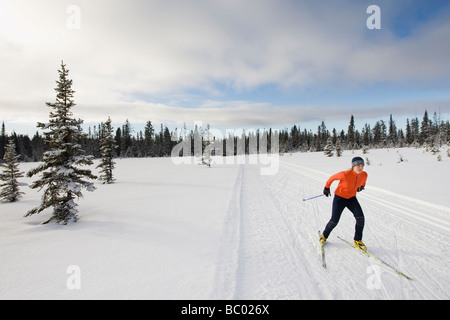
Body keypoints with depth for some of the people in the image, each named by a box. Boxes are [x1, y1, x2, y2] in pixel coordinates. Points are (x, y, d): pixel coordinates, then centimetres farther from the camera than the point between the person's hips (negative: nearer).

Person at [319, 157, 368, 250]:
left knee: (360, 218, -15)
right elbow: (332, 177, -12)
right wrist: (327, 187, 0)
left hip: (352, 198, 4)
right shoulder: (345, 174, -30)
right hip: (340, 197, -4)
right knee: (334, 221, -5)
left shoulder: (364, 174, -13)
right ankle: (324, 236, 24)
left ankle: (358, 241, 6)